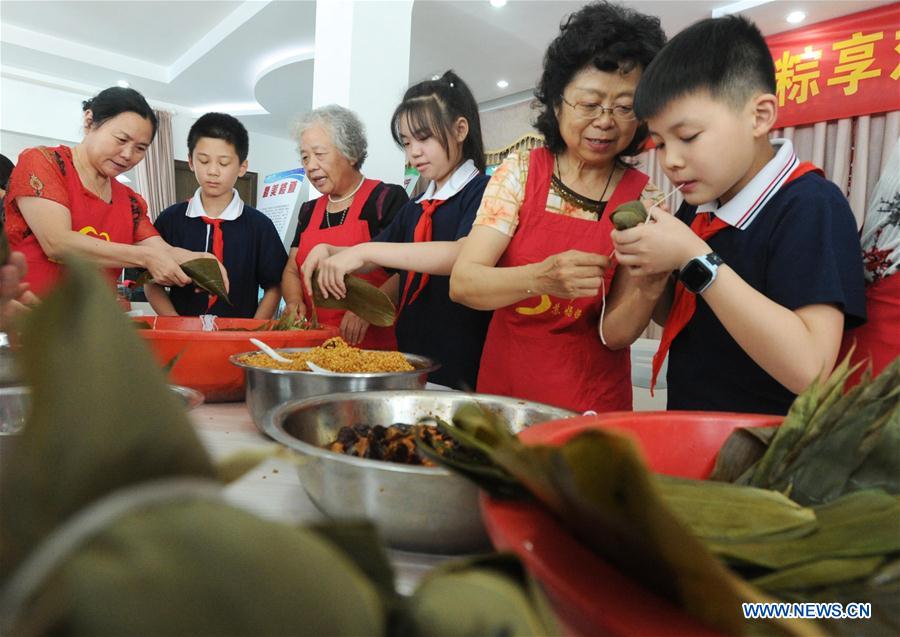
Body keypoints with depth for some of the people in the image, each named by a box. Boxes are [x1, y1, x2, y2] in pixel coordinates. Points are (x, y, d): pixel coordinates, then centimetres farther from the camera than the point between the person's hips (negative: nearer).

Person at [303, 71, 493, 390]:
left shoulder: (482, 192, -8)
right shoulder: (415, 208, 16)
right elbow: (376, 262, 25)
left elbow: (464, 256, -27)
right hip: (411, 360, 7)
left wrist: (366, 251, -27)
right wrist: (330, 252, 4)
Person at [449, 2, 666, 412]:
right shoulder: (519, 171, -7)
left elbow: (615, 333, -11)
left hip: (591, 400, 0)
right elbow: (461, 283, -17)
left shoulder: (644, 200, -7)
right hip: (503, 382, 1)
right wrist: (541, 278, -34)